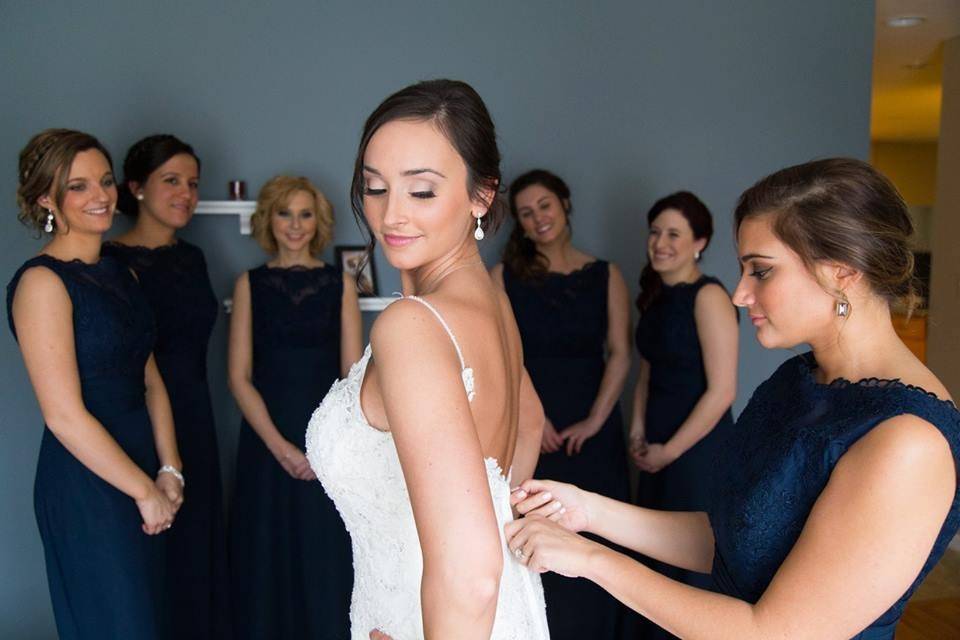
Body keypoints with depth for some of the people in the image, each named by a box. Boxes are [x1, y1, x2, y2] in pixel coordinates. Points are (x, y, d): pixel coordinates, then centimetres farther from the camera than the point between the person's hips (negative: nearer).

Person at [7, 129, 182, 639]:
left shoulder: (120, 274, 10)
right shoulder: (41, 281, -14)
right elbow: (64, 415, -19)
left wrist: (169, 470, -1)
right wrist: (146, 490, -13)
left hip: (139, 472, 7)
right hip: (84, 485, -7)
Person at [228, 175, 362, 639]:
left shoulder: (340, 283, 4)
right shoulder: (250, 284, 4)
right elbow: (239, 377, -2)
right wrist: (280, 445, -12)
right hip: (266, 440, 0)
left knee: (328, 564, 5)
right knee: (268, 560, 7)